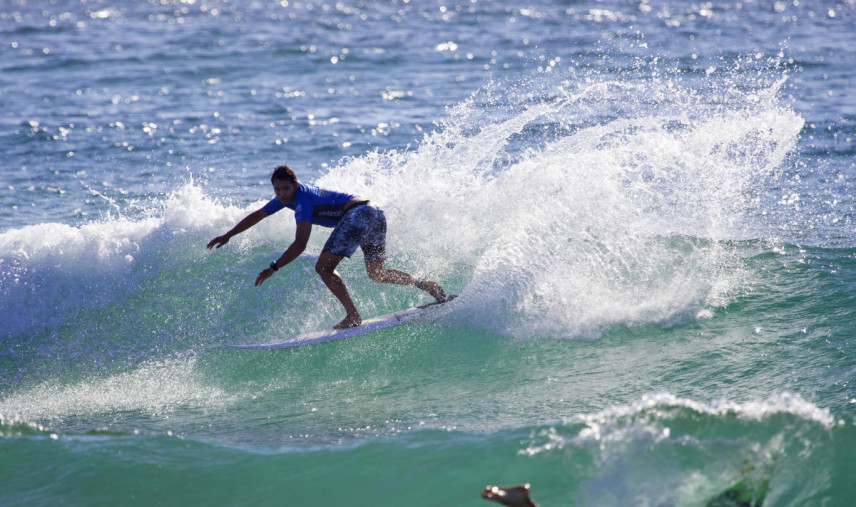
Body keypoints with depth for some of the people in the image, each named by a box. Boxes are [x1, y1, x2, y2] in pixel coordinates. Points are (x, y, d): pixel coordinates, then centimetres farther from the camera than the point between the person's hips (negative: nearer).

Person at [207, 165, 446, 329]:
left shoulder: (303, 201, -11)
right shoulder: (287, 196, 16)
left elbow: (300, 244, -22)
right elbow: (258, 215, 29)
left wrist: (273, 268, -21)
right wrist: (228, 235, 32)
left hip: (357, 214, -11)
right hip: (376, 214, 11)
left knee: (324, 267, -9)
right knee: (377, 273, 20)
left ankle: (353, 316, -15)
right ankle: (424, 284, 5)